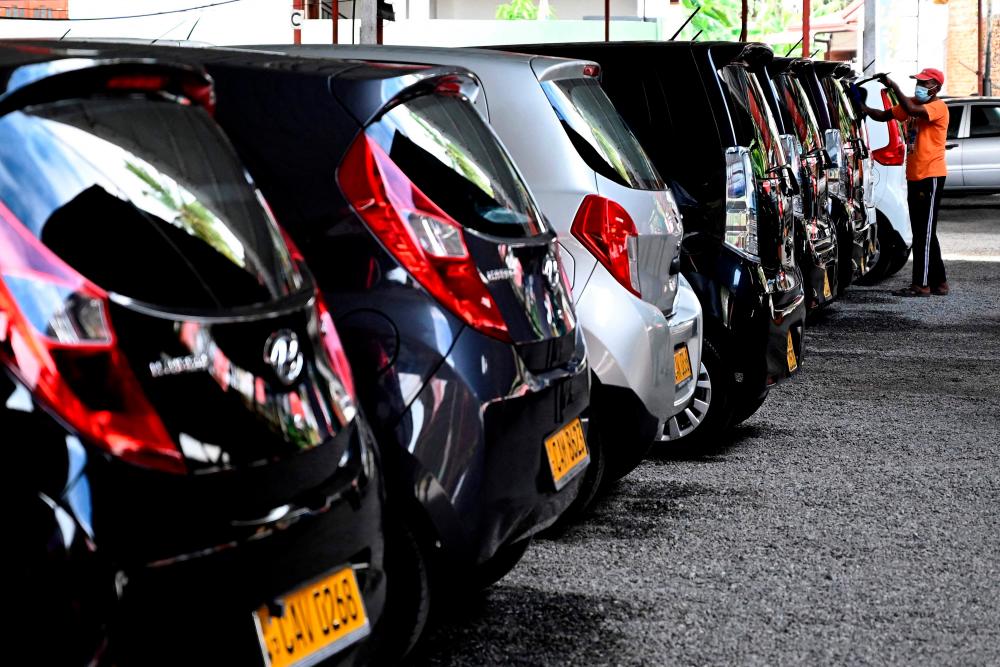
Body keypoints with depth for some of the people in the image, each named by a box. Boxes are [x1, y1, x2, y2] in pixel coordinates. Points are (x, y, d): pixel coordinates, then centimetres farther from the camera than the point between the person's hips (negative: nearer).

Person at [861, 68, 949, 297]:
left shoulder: (938, 107, -10)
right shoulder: (912, 103, 15)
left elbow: (913, 111, -29)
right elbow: (883, 115, 12)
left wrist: (894, 87, -26)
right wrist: (862, 107, -5)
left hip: (931, 176, -9)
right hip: (914, 175, 9)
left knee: (924, 232, -7)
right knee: (923, 233, 12)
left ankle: (922, 284, -5)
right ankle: (938, 282, 18)